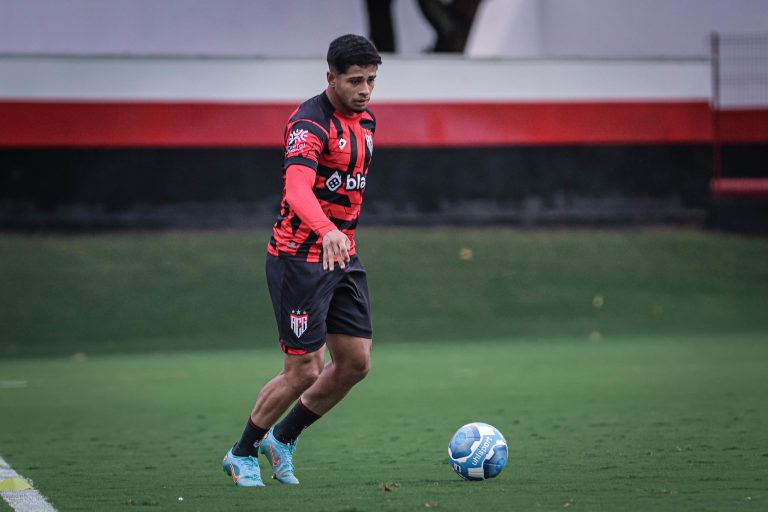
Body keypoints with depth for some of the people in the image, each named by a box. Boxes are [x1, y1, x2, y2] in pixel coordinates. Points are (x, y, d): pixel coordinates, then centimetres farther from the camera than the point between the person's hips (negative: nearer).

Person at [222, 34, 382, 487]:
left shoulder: (365, 120, 8)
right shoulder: (310, 123, -20)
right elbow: (297, 189, -37)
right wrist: (327, 231, -54)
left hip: (343, 256, 8)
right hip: (300, 258, -8)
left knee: (356, 363, 5)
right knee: (304, 370, -6)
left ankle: (282, 439, 24)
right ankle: (242, 455, 14)